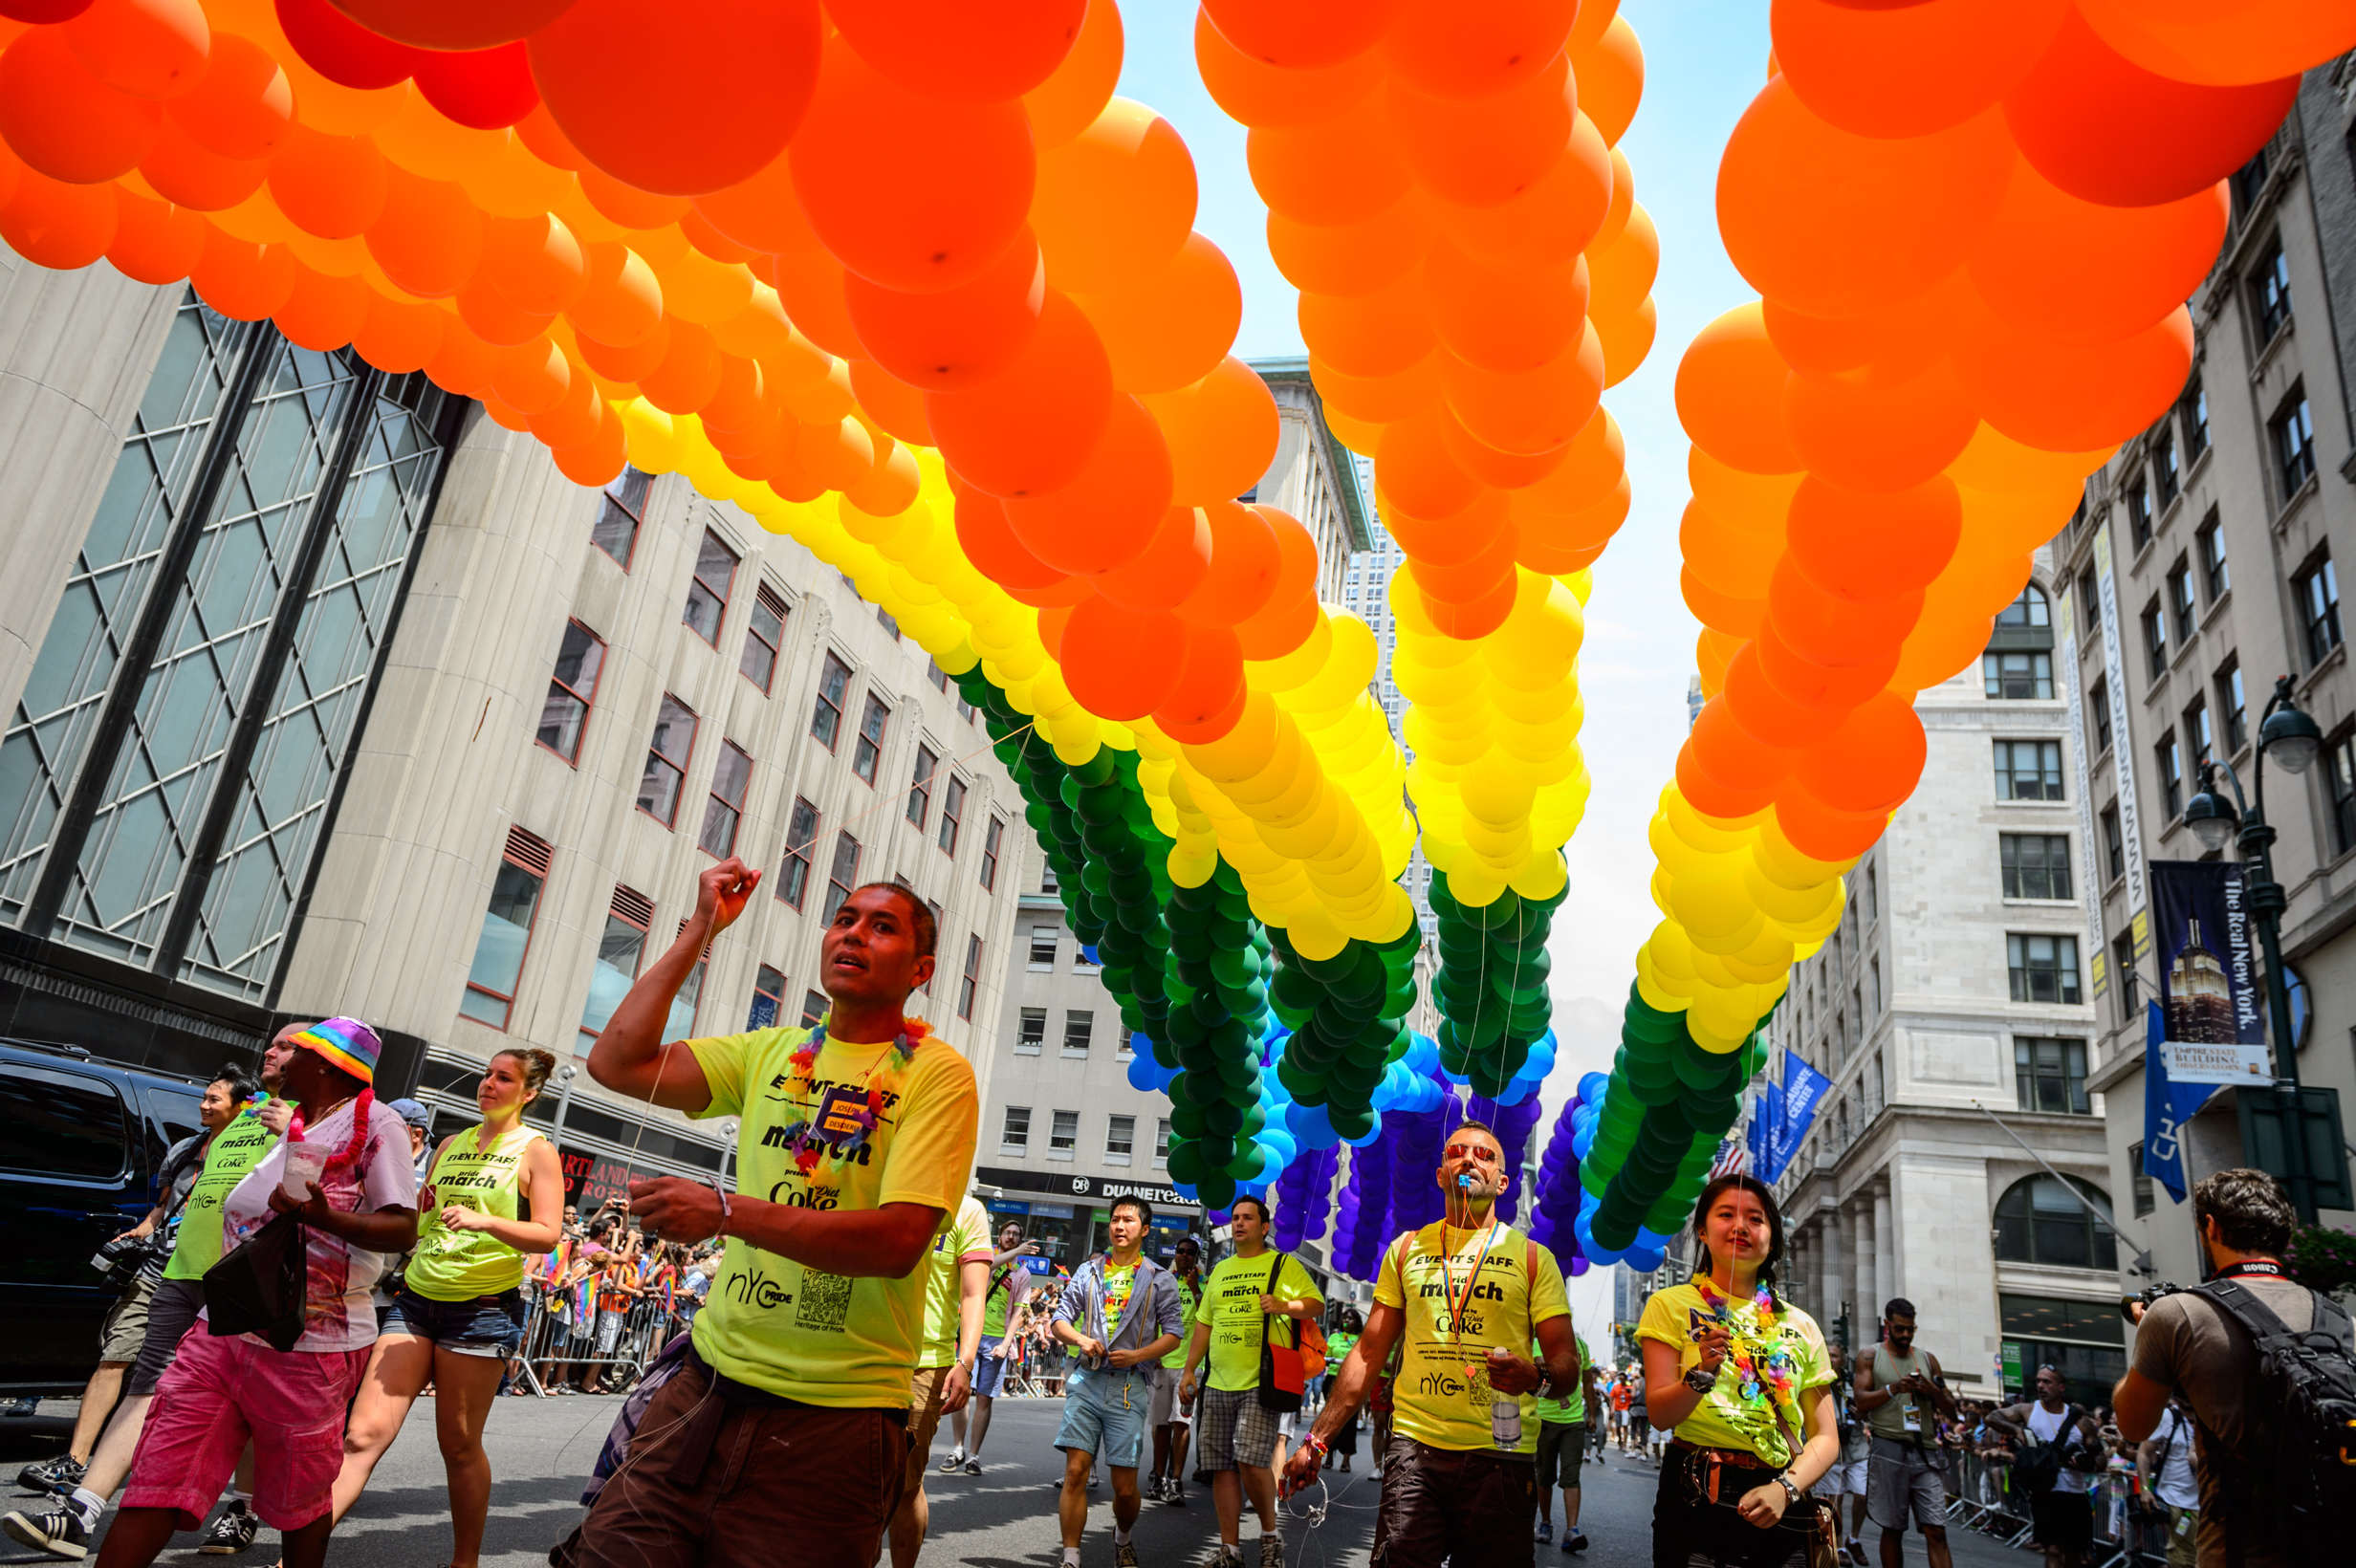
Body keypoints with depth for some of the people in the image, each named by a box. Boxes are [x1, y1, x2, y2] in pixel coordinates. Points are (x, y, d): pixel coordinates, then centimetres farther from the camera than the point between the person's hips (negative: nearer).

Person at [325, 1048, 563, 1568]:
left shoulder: (535, 1151, -1)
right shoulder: (451, 1145, 15)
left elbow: (548, 1235, -10)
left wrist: (485, 1220, -25)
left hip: (483, 1310, -4)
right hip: (417, 1299, 5)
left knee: (459, 1445, 5)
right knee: (365, 1432, -6)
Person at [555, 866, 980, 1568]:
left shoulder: (937, 1074, -8)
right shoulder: (773, 1051, 10)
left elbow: (898, 1240, -19)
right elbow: (616, 1063, 2)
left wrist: (726, 1211, -26)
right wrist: (700, 930, 1)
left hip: (832, 1416, -5)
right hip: (711, 1379, 5)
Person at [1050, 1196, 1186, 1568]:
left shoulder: (1159, 1280, 8)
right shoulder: (1088, 1272, 13)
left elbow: (1172, 1334, 3)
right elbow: (1060, 1320, 12)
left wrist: (1137, 1355, -13)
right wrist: (1081, 1339, -9)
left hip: (1130, 1386, -1)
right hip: (1087, 1381, 1)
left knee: (1125, 1486, 1)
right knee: (1075, 1471, -8)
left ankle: (1123, 1538, 31)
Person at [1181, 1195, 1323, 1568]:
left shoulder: (1283, 1264, 4)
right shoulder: (1220, 1270, 18)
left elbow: (1316, 1304, -2)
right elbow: (1203, 1324, 20)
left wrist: (1284, 1305, -20)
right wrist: (1188, 1371, 13)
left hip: (1262, 1383, -5)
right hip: (1219, 1385, 5)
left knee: (1252, 1460, -16)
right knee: (1222, 1467, 5)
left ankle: (1270, 1534, 6)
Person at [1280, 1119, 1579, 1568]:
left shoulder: (1533, 1257, 7)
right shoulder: (1407, 1250, 13)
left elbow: (1568, 1364, 3)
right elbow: (1369, 1354, 14)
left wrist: (1535, 1377, -20)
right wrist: (1317, 1439, 9)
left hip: (1501, 1452, -1)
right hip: (1414, 1448, 1)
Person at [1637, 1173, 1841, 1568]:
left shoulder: (1800, 1326, 10)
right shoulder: (1672, 1305, 2)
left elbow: (1825, 1438, 6)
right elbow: (1659, 1412, -7)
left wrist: (1784, 1488, -12)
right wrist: (1700, 1377, -27)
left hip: (1782, 1510, 3)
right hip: (1697, 1505, -3)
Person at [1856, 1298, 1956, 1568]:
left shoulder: (1927, 1359, 15)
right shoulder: (1870, 1357, 7)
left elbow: (1950, 1409, 15)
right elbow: (1861, 1403, -2)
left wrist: (1933, 1390, -6)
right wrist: (1894, 1388, -15)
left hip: (1926, 1451, 2)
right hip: (1889, 1451, -2)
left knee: (1936, 1532, -6)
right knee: (1892, 1529, 3)